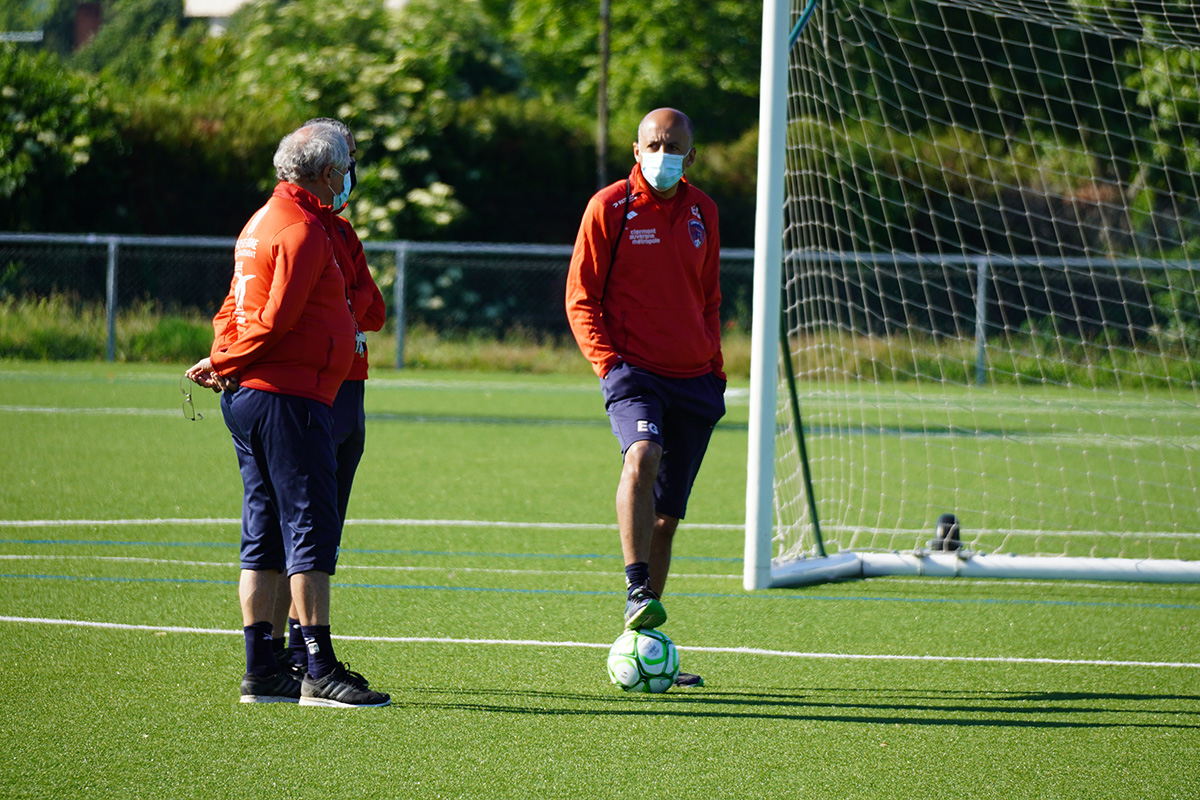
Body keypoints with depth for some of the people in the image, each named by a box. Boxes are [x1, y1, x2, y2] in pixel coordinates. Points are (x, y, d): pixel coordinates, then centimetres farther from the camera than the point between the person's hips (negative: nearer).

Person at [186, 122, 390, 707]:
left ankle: (260, 671, 12)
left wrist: (223, 362, 5)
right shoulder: (303, 230, -13)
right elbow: (275, 320, -18)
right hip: (288, 397, -10)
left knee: (265, 534, 10)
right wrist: (223, 364, -7)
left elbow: (237, 308, 19)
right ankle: (319, 673, -11)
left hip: (247, 396, 10)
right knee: (312, 529, -9)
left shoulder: (264, 221, 18)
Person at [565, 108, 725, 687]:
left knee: (666, 514, 7)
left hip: (693, 378, 5)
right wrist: (605, 361, -12)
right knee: (642, 453, -35)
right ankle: (637, 591, -36)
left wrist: (715, 367, 14)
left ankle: (644, 645, 15)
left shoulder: (701, 211, 12)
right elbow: (580, 295, -1)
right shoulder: (609, 207, -2)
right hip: (633, 371, -5)